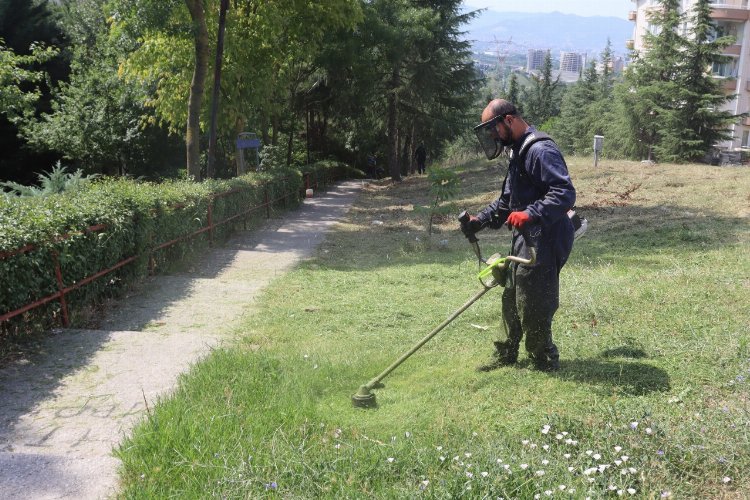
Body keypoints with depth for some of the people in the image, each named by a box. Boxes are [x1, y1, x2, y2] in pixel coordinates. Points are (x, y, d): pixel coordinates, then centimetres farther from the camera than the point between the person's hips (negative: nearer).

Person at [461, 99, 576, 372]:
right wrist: (479, 220, 12)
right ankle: (505, 354, 31)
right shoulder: (519, 152, 16)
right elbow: (507, 200, 24)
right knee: (511, 298, 18)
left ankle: (545, 360, 16)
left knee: (532, 304, -2)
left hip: (543, 242, -10)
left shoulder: (541, 151, -18)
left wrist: (530, 214, -38)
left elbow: (565, 193, -27)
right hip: (526, 240, 10)